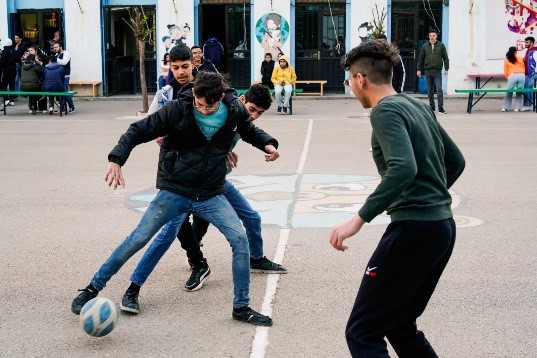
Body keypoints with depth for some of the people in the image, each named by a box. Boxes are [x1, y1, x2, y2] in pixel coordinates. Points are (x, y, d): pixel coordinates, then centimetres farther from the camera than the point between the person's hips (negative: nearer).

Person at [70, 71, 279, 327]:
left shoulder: (234, 111, -7)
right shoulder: (176, 110, -17)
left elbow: (249, 130, 16)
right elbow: (138, 131, -12)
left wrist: (267, 143, -4)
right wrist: (116, 159, -26)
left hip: (211, 195, 2)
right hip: (174, 191, -2)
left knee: (240, 239, -13)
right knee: (138, 239, -3)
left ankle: (241, 308, 2)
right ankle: (92, 289, 13)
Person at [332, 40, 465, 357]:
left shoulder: (385, 111, -12)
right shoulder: (418, 105, 13)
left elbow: (403, 169, -27)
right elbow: (455, 161, 21)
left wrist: (359, 219, -27)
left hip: (413, 229, -9)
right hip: (443, 226, 9)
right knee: (400, 327, 20)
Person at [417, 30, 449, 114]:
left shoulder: (441, 45, 3)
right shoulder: (425, 46, 7)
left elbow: (445, 58, 4)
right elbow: (421, 59, 10)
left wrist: (446, 69, -3)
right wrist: (419, 69, 5)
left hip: (437, 72, -2)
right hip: (428, 71, 2)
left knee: (439, 90, -8)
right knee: (430, 90, 7)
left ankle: (441, 108, -7)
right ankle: (432, 107, 16)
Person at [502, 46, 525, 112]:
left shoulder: (506, 60, 11)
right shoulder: (519, 59, 14)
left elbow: (505, 72, 10)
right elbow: (524, 68, 17)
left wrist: (508, 77, 24)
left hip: (512, 76, -1)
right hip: (521, 75, 1)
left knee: (509, 92, 10)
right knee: (519, 92, 8)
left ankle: (505, 107, 10)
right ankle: (517, 108, 4)